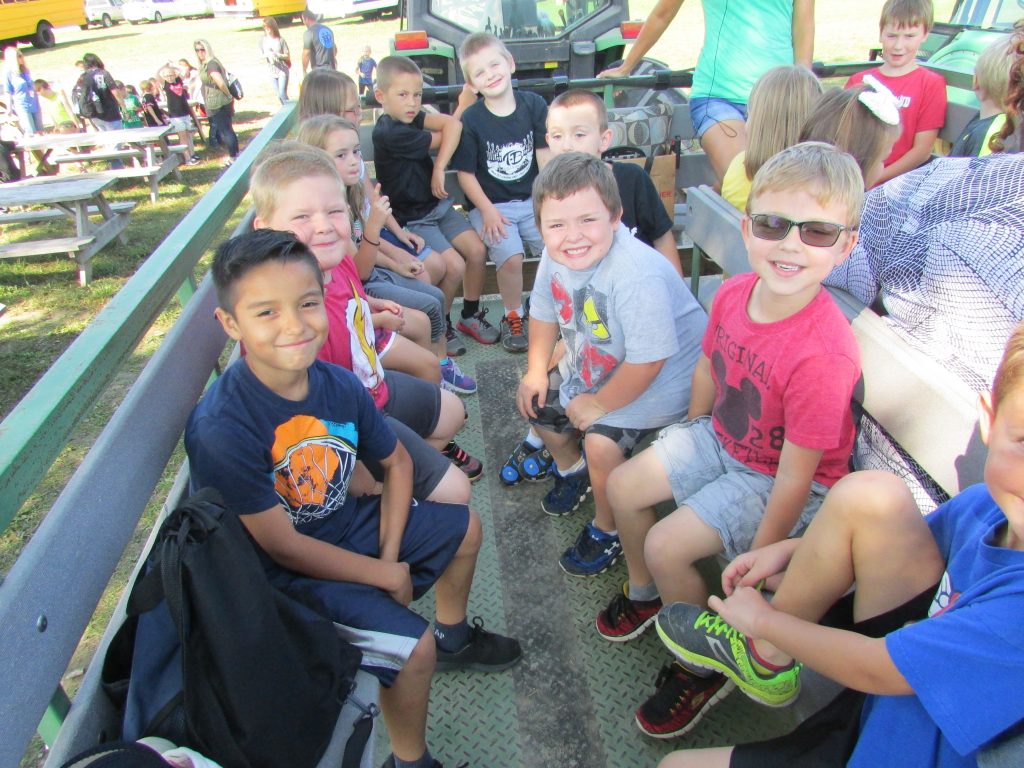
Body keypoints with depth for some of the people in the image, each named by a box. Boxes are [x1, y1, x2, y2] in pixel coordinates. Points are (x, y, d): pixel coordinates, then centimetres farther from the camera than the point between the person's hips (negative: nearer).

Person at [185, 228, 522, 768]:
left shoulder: (338, 384, -13)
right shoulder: (220, 429, -32)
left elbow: (396, 464, 3)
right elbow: (283, 545, -25)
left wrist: (391, 551, -8)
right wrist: (385, 574, -16)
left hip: (346, 522, 7)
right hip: (284, 574, -7)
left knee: (465, 527, 14)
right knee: (412, 647, -20)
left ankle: (453, 636, 42)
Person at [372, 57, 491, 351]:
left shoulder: (411, 116, 2)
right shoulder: (388, 133, -21)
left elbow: (454, 125, -14)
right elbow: (444, 138, -12)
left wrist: (439, 167, -21)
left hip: (439, 205, 7)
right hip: (412, 219, -7)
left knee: (477, 250, -6)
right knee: (454, 266, -18)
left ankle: (471, 315, 13)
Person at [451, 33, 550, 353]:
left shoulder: (533, 104, 0)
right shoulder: (471, 119, -8)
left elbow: (544, 154, 4)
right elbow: (465, 173, -5)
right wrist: (487, 210, -13)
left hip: (532, 200, 3)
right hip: (490, 204, -3)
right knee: (511, 257, -25)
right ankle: (513, 317, 1)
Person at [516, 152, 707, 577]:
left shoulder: (638, 276, -39)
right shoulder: (556, 256, -14)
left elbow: (647, 362, -33)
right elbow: (544, 311, 6)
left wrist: (598, 405, -20)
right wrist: (536, 371, 3)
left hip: (660, 377, -8)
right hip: (593, 364, 8)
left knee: (602, 442, -23)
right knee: (537, 400, 10)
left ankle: (607, 531, 7)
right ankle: (571, 470, 40)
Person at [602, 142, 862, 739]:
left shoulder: (822, 353, -37)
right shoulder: (734, 293, -16)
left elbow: (795, 477, -28)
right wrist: (691, 437, 17)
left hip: (776, 479, -7)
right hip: (722, 439, 7)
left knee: (667, 546, -14)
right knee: (623, 487, 7)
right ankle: (645, 593, 36)